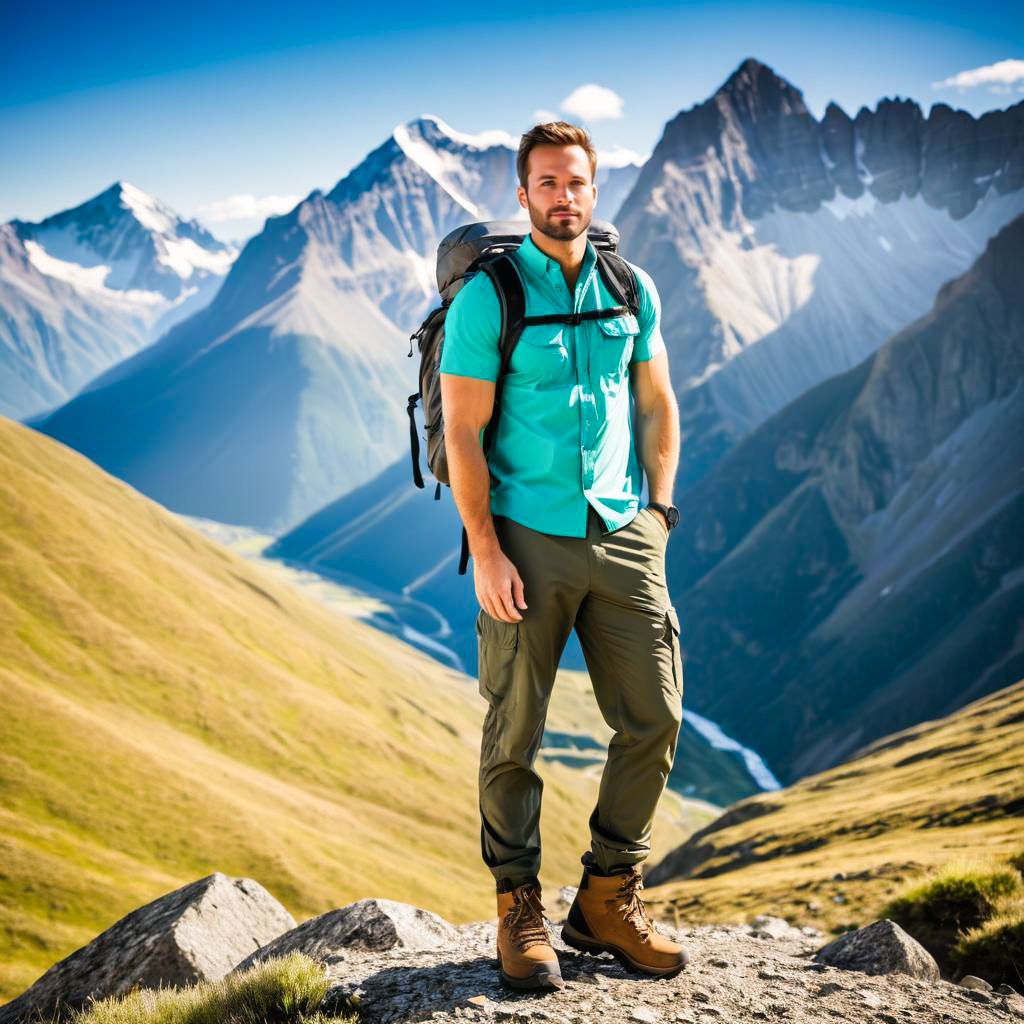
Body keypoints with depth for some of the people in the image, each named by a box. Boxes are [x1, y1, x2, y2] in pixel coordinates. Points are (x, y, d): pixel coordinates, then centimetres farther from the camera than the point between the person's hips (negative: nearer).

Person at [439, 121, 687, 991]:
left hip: (621, 536, 5)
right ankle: (519, 910, 18)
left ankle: (608, 900, 19)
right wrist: (485, 551, -13)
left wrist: (658, 508, 8)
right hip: (527, 541, -4)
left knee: (654, 716, 4)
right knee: (515, 732, 2)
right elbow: (462, 433, -8)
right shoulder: (486, 297, -5)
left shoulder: (632, 290, 9)